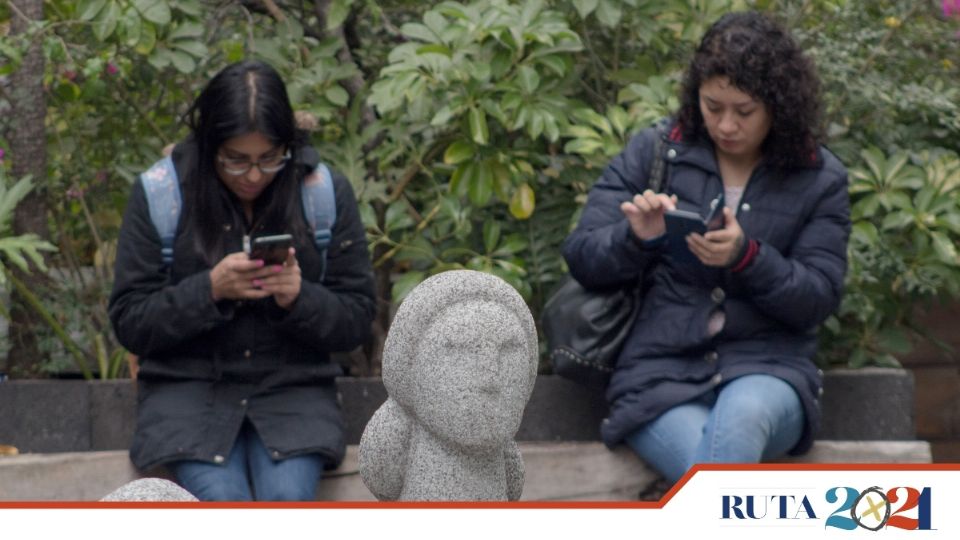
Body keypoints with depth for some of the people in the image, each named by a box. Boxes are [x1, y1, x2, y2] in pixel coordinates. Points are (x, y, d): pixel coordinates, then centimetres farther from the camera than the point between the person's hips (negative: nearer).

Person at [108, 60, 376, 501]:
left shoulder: (326, 193, 1)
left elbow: (356, 319, 4)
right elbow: (129, 322, -1)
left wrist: (299, 298, -17)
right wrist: (210, 290, -18)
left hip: (292, 391, 1)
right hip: (187, 392, -1)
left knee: (287, 498, -27)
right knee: (221, 499, -29)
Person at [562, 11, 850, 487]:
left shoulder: (819, 179, 7)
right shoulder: (653, 153, 7)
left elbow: (818, 298, 2)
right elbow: (580, 258, 7)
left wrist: (745, 257, -16)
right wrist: (638, 238, -16)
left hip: (766, 374, 0)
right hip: (662, 371, 0)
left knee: (741, 416, -39)